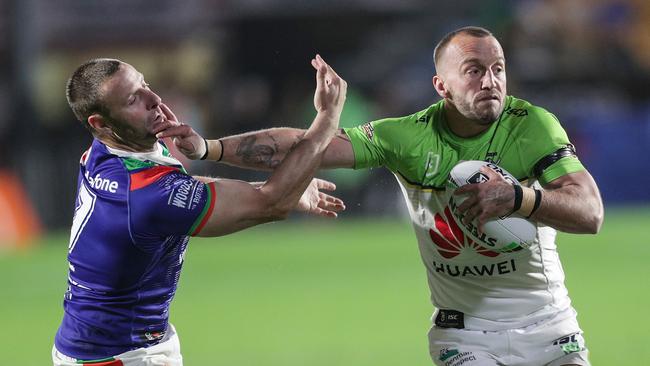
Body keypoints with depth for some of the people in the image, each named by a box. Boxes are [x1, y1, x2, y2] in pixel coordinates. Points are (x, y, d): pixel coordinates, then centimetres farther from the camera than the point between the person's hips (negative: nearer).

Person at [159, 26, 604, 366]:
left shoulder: (532, 126, -11)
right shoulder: (409, 137, -9)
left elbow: (590, 213, -19)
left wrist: (516, 197, -36)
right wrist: (207, 148, -23)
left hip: (549, 328, 1)